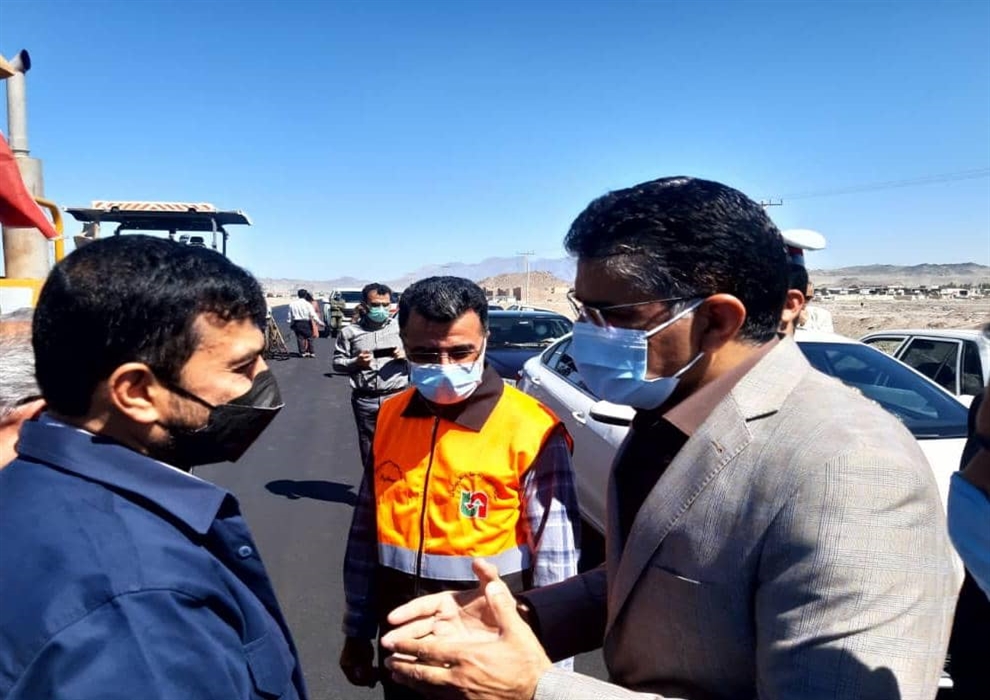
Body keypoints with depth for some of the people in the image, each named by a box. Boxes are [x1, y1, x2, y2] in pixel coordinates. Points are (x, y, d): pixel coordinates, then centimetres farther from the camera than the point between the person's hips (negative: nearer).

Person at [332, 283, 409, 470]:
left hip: (396, 397, -1)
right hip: (364, 400, 1)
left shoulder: (400, 327, 5)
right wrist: (355, 362, -11)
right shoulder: (351, 332, 4)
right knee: (368, 448, 14)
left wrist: (407, 355, -9)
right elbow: (337, 361, 7)